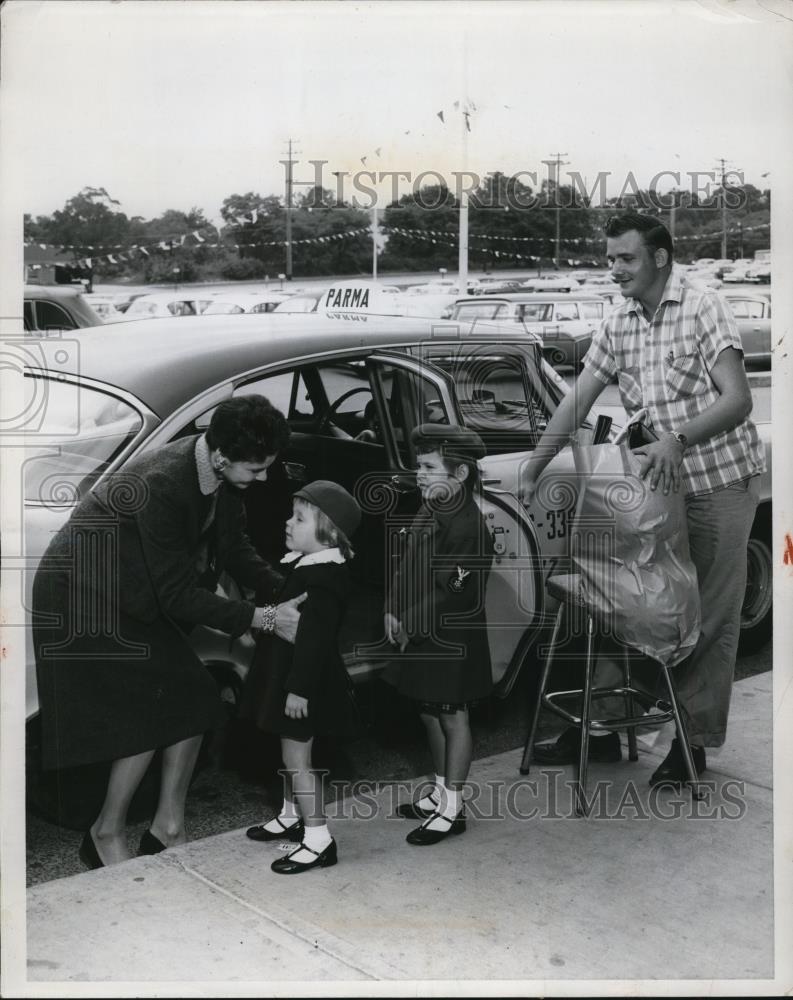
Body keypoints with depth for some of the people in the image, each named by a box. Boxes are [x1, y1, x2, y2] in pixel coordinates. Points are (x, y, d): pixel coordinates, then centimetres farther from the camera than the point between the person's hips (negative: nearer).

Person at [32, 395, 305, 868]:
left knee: (192, 704, 5)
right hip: (87, 595, -8)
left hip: (137, 595, 8)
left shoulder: (221, 473, -10)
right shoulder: (163, 484, -35)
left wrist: (285, 590, -10)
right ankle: (107, 835, 12)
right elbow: (178, 595, -29)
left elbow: (235, 550, 4)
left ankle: (168, 829, 18)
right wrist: (263, 618, -28)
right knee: (149, 716, -8)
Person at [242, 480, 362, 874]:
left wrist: (299, 688, -27)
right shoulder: (300, 564, 8)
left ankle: (318, 839, 2)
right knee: (292, 751, 22)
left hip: (304, 682, -10)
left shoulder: (323, 578, -25)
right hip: (286, 675, 10)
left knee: (297, 757, -4)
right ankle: (291, 817, 37)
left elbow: (315, 638, -27)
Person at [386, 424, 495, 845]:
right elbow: (407, 565, 13)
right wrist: (393, 610, 2)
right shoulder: (429, 512, 6)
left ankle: (452, 808, 16)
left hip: (453, 640, -9)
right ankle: (441, 791, 35)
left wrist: (410, 622, -17)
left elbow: (452, 593, -23)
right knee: (430, 714, 19)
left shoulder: (468, 527, -22)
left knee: (453, 717, 4)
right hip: (422, 636, 9)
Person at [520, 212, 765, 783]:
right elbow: (578, 400, 5)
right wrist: (534, 469, -2)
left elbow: (738, 399, -20)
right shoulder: (619, 326, 5)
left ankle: (693, 741, 12)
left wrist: (677, 440, -34)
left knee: (710, 617, 1)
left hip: (721, 483, -6)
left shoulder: (704, 310, -12)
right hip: (662, 484, 6)